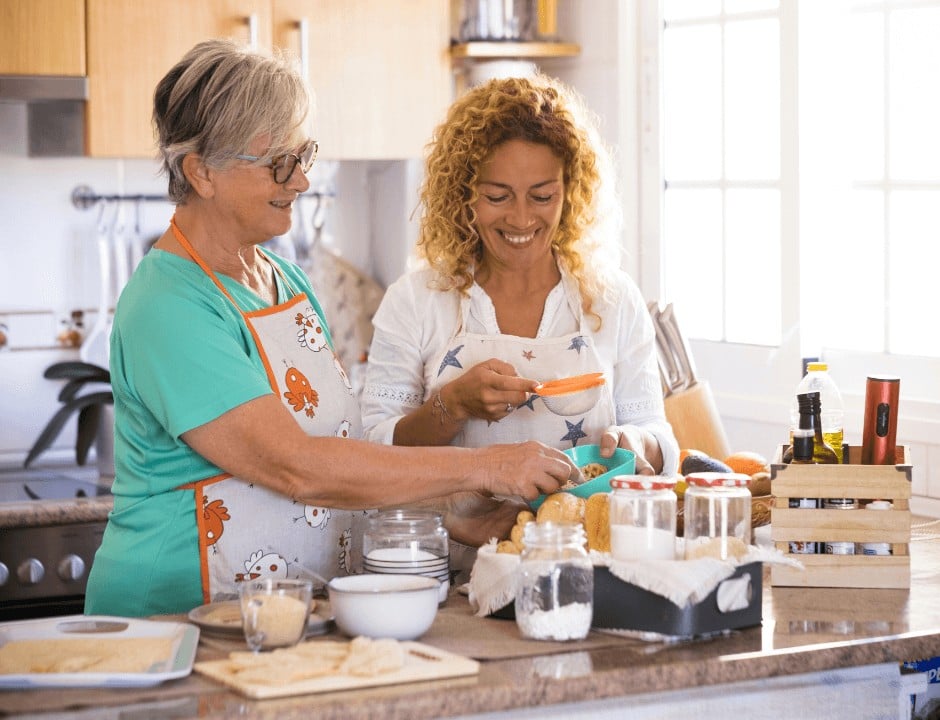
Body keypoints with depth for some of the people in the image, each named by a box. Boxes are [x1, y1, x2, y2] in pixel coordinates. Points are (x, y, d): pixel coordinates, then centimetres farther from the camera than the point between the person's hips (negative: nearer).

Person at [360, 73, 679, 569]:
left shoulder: (613, 301, 9)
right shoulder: (415, 301, 4)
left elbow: (660, 443, 10)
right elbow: (375, 453, 1)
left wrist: (632, 445, -13)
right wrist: (454, 405, -15)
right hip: (453, 561, -4)